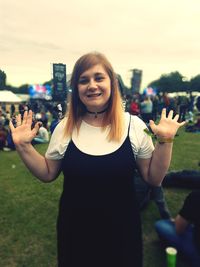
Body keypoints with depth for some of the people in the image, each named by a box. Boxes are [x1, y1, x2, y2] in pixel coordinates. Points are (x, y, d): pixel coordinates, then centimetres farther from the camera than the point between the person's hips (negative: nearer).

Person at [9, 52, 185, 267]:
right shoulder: (65, 128, -7)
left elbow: (154, 178, -5)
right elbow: (48, 174, 1)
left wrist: (165, 141, -17)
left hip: (121, 229, 0)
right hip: (74, 229, 1)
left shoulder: (134, 125, -11)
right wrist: (23, 146, -10)